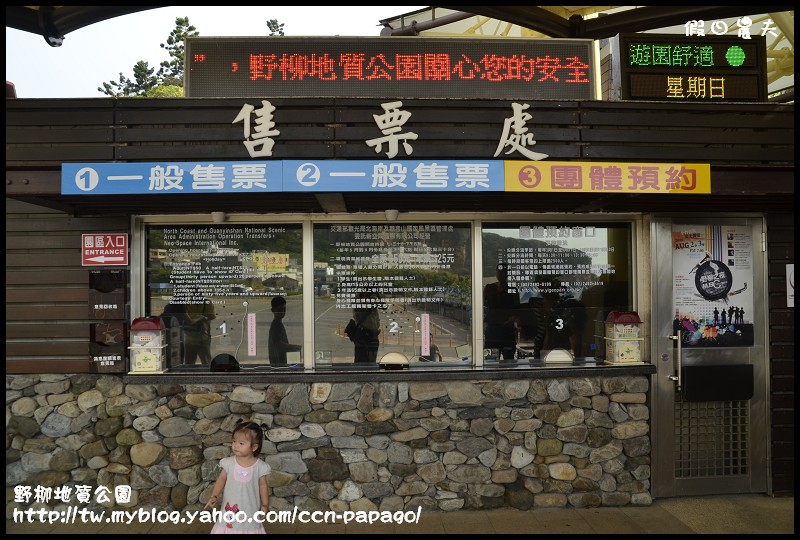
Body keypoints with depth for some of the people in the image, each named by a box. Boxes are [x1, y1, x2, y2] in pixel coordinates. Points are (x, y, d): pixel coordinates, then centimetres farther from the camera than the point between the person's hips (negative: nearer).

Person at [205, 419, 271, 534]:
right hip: (230, 508, 1)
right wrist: (214, 496, -15)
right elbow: (221, 480, -2)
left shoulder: (260, 466, -12)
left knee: (249, 528, 9)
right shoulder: (228, 463, -9)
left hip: (250, 510, -1)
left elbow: (263, 486, -2)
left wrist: (265, 505, 3)